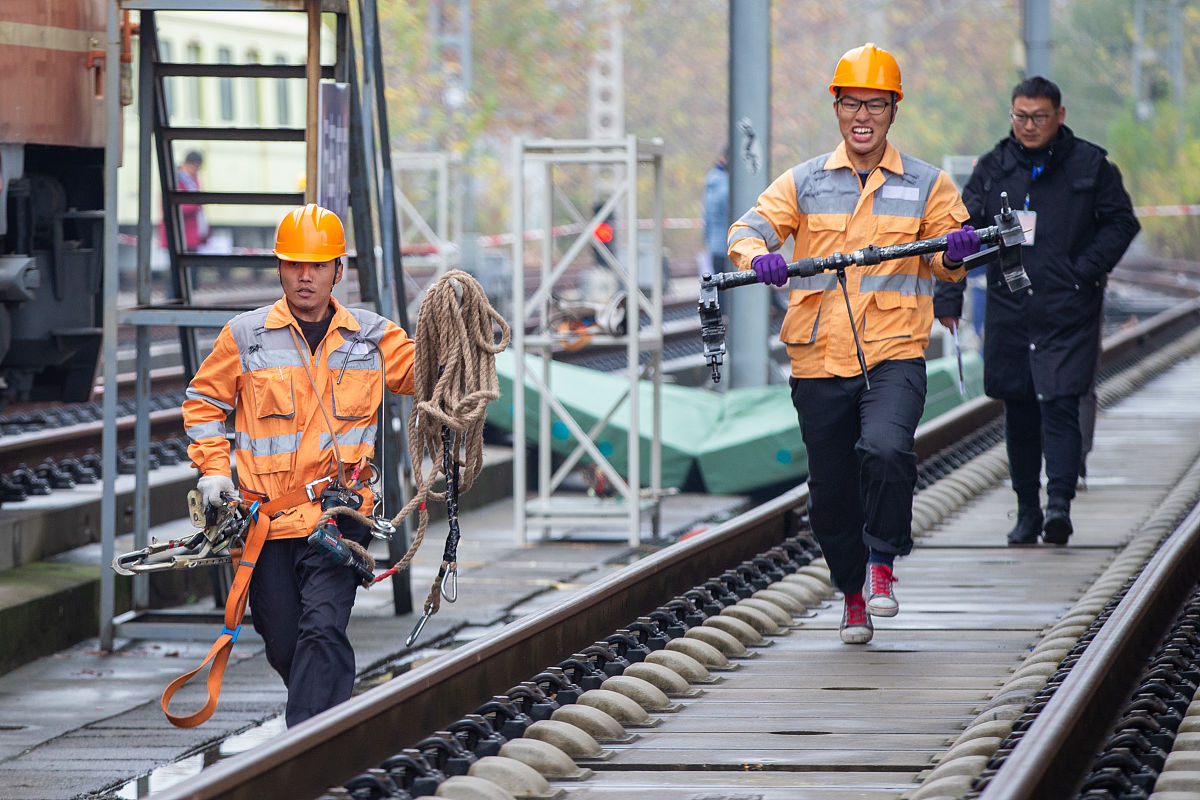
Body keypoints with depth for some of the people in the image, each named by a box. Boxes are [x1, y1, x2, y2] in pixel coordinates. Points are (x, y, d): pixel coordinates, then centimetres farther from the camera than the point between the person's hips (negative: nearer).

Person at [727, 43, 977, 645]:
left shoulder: (927, 185, 8)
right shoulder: (803, 183, 9)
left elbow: (943, 264, 9)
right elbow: (748, 230, 1)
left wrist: (955, 252, -14)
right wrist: (759, 257, -22)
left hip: (894, 353, -2)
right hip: (819, 358, 2)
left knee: (886, 449, -28)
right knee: (830, 491, 6)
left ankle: (882, 561, -7)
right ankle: (853, 594, 28)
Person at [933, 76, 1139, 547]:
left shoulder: (1090, 165, 1)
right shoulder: (993, 168, 8)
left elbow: (1121, 222, 5)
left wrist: (1087, 270, -8)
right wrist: (948, 294, 2)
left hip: (1068, 312, -3)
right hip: (1009, 310, 3)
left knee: (1058, 406, -14)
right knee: (1018, 413, 8)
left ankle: (1059, 502, -17)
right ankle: (1027, 512, 16)